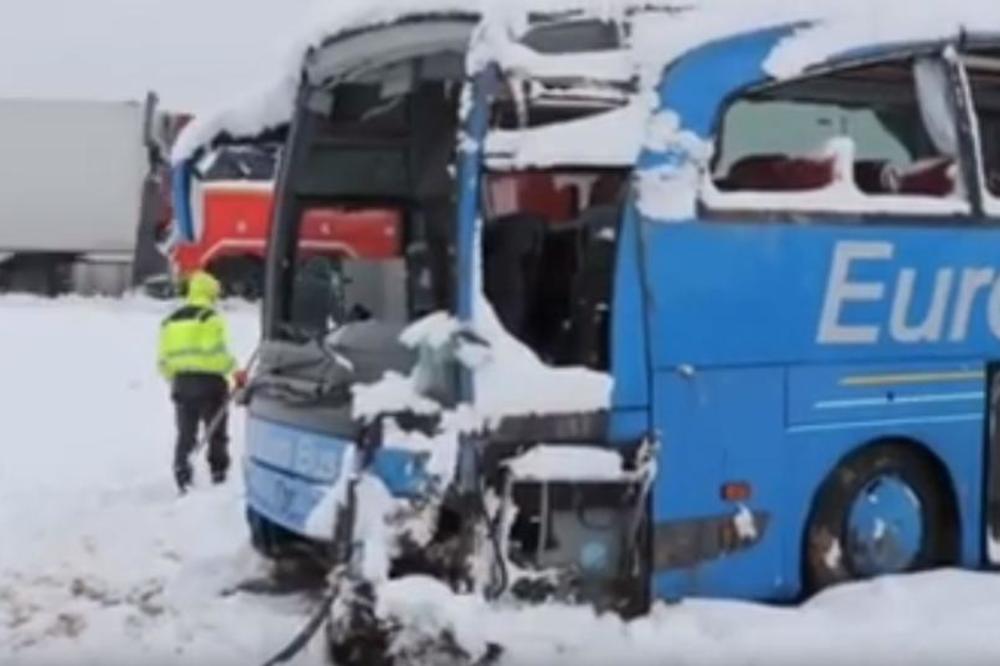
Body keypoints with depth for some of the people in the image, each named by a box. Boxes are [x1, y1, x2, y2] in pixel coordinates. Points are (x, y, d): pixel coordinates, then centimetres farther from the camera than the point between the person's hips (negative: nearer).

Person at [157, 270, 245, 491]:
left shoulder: (171, 320, 12)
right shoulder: (211, 317, -8)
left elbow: (163, 359, 11)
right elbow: (218, 352, -19)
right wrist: (235, 373, -7)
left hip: (181, 382, 5)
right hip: (209, 382, -5)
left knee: (185, 434, 10)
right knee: (216, 434, 9)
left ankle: (182, 477, -1)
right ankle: (218, 477, 12)